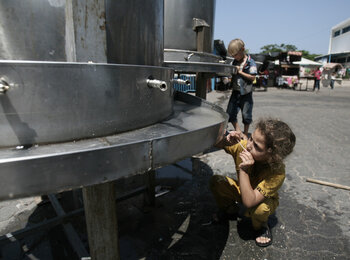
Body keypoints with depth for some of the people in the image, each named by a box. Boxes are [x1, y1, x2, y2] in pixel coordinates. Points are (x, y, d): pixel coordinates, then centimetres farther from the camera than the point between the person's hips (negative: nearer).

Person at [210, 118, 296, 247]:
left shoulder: (277, 173, -37)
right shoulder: (243, 146, -27)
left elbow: (249, 202, -42)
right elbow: (216, 143, -12)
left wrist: (243, 170, -49)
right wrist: (226, 140, -36)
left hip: (263, 199, -3)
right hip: (242, 190, 4)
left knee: (259, 209, -37)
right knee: (216, 181, -20)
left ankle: (261, 227, 3)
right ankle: (230, 209, 12)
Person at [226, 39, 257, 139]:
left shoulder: (250, 62, -10)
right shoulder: (235, 62, 7)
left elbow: (252, 77, -15)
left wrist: (240, 72, -18)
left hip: (246, 93, -5)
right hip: (235, 91, 5)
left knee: (246, 115, 5)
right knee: (230, 113, 1)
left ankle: (245, 133, 23)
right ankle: (238, 132, 13)